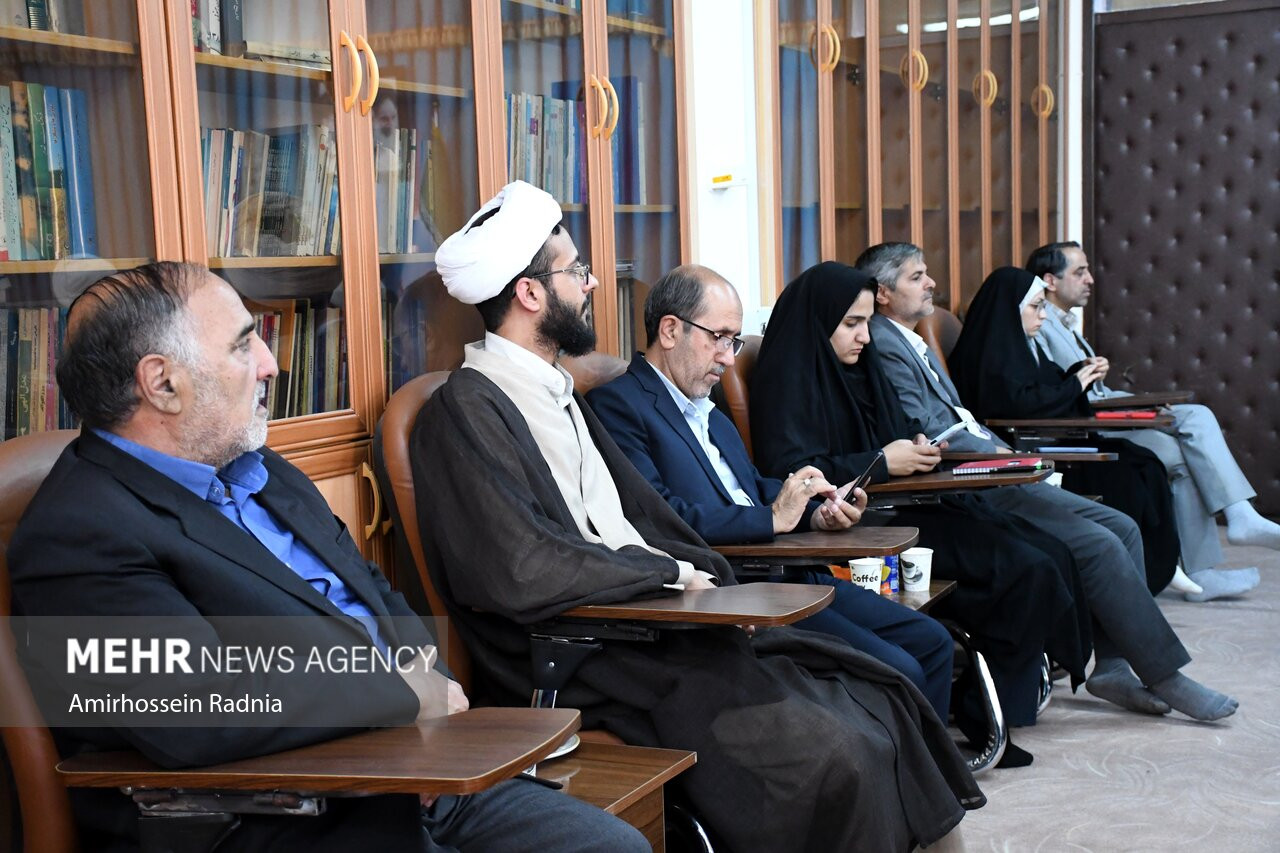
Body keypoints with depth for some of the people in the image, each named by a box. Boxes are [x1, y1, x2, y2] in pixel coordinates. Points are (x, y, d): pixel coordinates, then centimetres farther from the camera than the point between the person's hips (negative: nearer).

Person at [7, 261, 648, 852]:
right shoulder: (77, 535, -14)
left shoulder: (267, 476, 15)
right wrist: (407, 693, -15)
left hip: (418, 782, 9)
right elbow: (191, 706, -27)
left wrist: (425, 674, -2)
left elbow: (379, 596, 22)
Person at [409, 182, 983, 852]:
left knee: (874, 701, -1)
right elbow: (519, 573, -21)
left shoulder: (558, 392, 19)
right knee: (831, 753, -20)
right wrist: (669, 573, -10)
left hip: (657, 624, 9)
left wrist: (702, 581, 0)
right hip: (590, 669, -9)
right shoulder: (467, 411, -11)